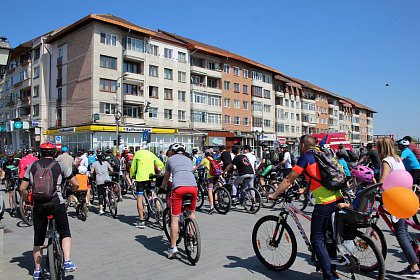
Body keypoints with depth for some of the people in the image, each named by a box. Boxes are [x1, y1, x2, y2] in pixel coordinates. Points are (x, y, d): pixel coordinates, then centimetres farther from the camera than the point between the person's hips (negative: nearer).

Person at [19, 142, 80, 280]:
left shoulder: (32, 166, 9)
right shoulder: (59, 166, 3)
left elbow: (22, 188, 5)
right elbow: (76, 184, 2)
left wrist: (27, 200, 22)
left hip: (38, 205, 3)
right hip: (56, 204, -2)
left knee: (38, 239, 15)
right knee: (65, 233, 12)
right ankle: (67, 261, -3)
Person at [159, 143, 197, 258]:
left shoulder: (170, 159, 24)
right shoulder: (188, 159, 31)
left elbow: (166, 177, 33)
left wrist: (162, 187, 51)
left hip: (178, 187, -3)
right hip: (193, 186, 3)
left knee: (174, 218, 3)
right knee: (192, 213, 26)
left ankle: (173, 247, 3)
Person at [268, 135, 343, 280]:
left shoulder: (305, 158, -4)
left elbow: (288, 180, -3)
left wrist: (274, 195, 6)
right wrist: (306, 189, 41)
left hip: (324, 203, -8)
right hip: (338, 199, 8)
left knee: (317, 239, 1)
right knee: (328, 235, 21)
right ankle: (329, 267, 32)